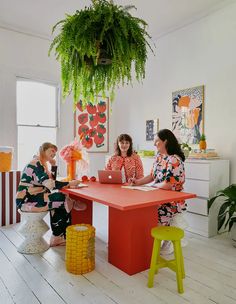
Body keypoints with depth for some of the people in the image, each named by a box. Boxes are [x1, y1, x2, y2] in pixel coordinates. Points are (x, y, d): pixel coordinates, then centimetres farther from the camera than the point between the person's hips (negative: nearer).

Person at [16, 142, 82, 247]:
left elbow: (51, 180, 17)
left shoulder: (42, 163, 14)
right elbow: (49, 184, -27)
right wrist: (69, 183, -20)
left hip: (33, 197, 10)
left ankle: (58, 238, 10)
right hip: (26, 200, -10)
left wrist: (54, 165, 7)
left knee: (59, 204, 5)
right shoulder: (36, 164, -17)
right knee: (62, 199, -12)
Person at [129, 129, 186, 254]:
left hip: (172, 202, -8)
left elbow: (167, 185, -24)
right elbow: (152, 176, 15)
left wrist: (153, 186, -8)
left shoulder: (174, 160, -19)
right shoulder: (159, 157, 8)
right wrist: (138, 181, 1)